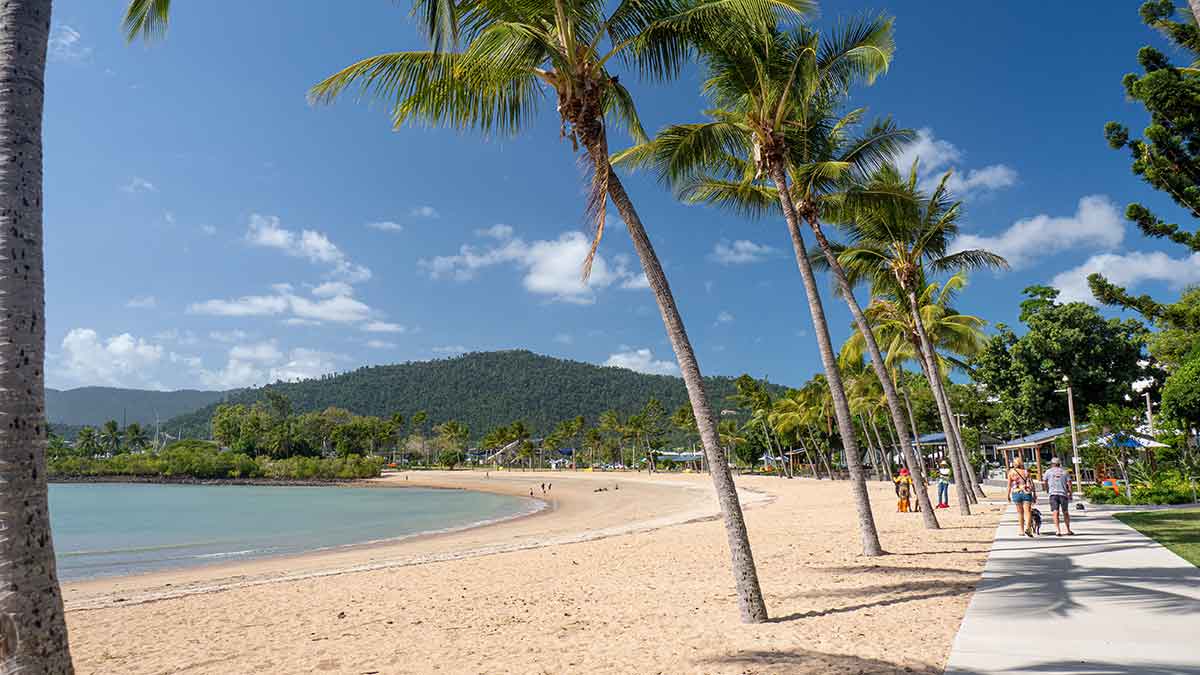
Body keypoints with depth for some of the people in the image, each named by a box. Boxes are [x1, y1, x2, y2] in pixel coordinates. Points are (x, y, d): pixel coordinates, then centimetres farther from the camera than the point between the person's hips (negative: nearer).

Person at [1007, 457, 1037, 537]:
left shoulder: (1011, 472, 1)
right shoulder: (1026, 472, 2)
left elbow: (1009, 485, 0)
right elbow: (1032, 484, 0)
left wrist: (1008, 495, 9)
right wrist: (1035, 494, 6)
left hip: (1016, 493, 1)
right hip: (1026, 493, -1)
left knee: (1020, 512, 14)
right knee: (1027, 512, -6)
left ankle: (1022, 530, 20)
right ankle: (1027, 528, -26)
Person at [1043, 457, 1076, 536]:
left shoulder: (1049, 471, 8)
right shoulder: (1064, 471, 11)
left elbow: (1045, 482, 11)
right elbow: (1069, 483, 3)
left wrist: (1047, 490, 27)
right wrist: (1070, 494, 9)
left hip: (1053, 493, -2)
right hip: (1063, 494, 2)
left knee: (1055, 512, -6)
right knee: (1065, 513, 14)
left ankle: (1058, 530, -17)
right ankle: (1068, 530, 22)